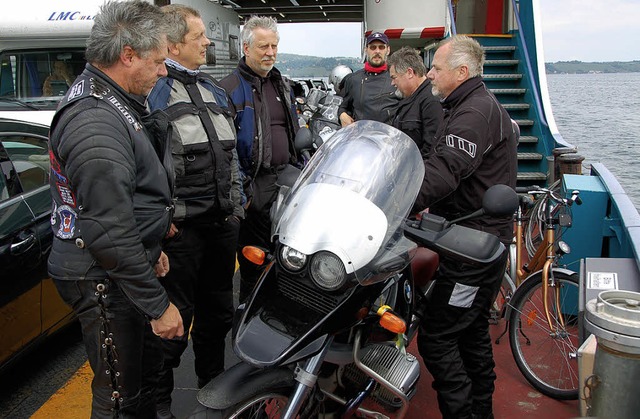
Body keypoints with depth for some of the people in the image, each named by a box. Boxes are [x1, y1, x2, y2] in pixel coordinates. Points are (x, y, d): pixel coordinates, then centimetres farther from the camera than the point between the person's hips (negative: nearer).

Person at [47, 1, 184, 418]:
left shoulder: (107, 101, 10)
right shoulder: (96, 125, -25)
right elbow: (110, 233, -28)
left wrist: (150, 249, 24)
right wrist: (157, 304, -22)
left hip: (126, 263, 11)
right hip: (105, 279, -10)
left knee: (148, 365, 23)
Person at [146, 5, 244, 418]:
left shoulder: (214, 89, 16)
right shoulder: (153, 89, -9)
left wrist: (237, 202, 16)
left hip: (223, 221, 7)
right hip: (181, 226, -7)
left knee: (218, 312, 19)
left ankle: (213, 384, 38)